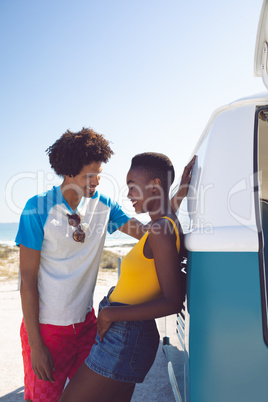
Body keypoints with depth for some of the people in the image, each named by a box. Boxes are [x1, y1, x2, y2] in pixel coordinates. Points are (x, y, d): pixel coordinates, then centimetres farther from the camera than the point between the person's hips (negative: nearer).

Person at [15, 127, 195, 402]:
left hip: (86, 321, 5)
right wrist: (35, 344, -14)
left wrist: (179, 194, -13)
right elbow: (28, 279, -14)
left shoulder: (103, 205, 0)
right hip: (47, 327, -4)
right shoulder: (39, 209, -15)